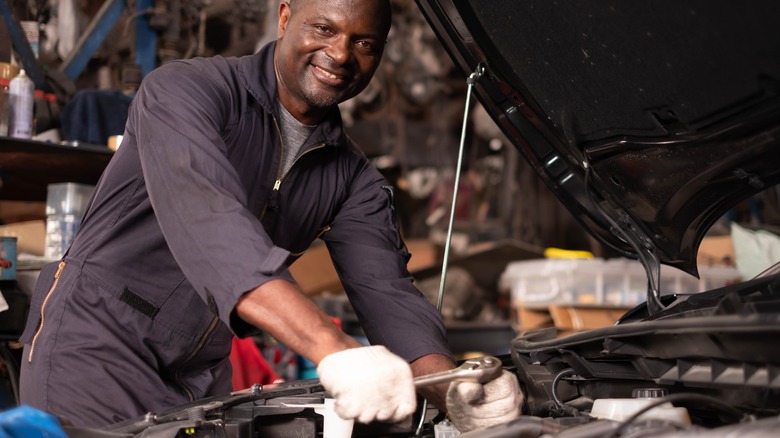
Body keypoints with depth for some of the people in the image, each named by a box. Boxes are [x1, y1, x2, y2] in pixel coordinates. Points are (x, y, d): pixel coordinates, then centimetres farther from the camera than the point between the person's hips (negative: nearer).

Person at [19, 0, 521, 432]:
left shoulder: (353, 179, 4)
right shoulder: (184, 91, -16)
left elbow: (388, 292, -5)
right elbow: (207, 219, -32)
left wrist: (454, 390, -26)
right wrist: (334, 350, -44)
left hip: (204, 381, 6)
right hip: (94, 350, -5)